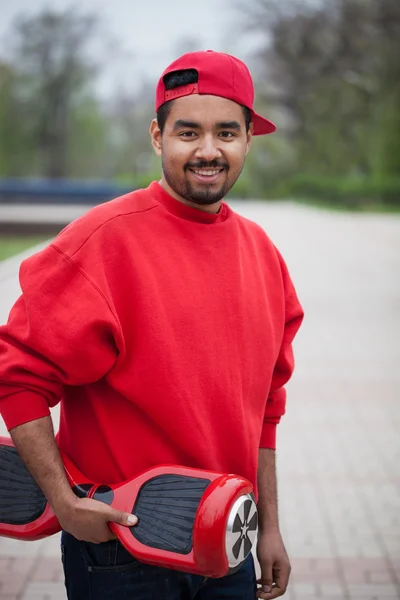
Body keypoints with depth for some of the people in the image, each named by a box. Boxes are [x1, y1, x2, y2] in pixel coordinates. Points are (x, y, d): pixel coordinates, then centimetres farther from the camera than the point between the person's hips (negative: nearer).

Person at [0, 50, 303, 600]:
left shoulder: (260, 252, 5)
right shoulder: (103, 239, -15)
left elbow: (261, 408, 12)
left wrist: (269, 527, 13)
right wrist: (63, 501, -19)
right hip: (118, 538, -5)